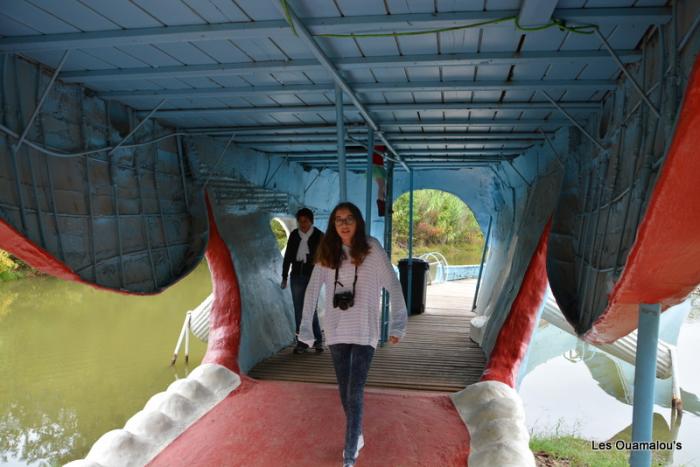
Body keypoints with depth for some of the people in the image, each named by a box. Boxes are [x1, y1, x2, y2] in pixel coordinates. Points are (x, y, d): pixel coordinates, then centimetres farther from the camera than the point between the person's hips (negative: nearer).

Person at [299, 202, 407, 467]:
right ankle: (357, 436, 38)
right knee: (345, 392, 15)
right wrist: (305, 328, -4)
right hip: (336, 331, 4)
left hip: (364, 332, -3)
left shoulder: (372, 249, -9)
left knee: (355, 394, -6)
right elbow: (312, 290, 0)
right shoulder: (327, 253, 1)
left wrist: (397, 325, -12)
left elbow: (393, 286, -7)